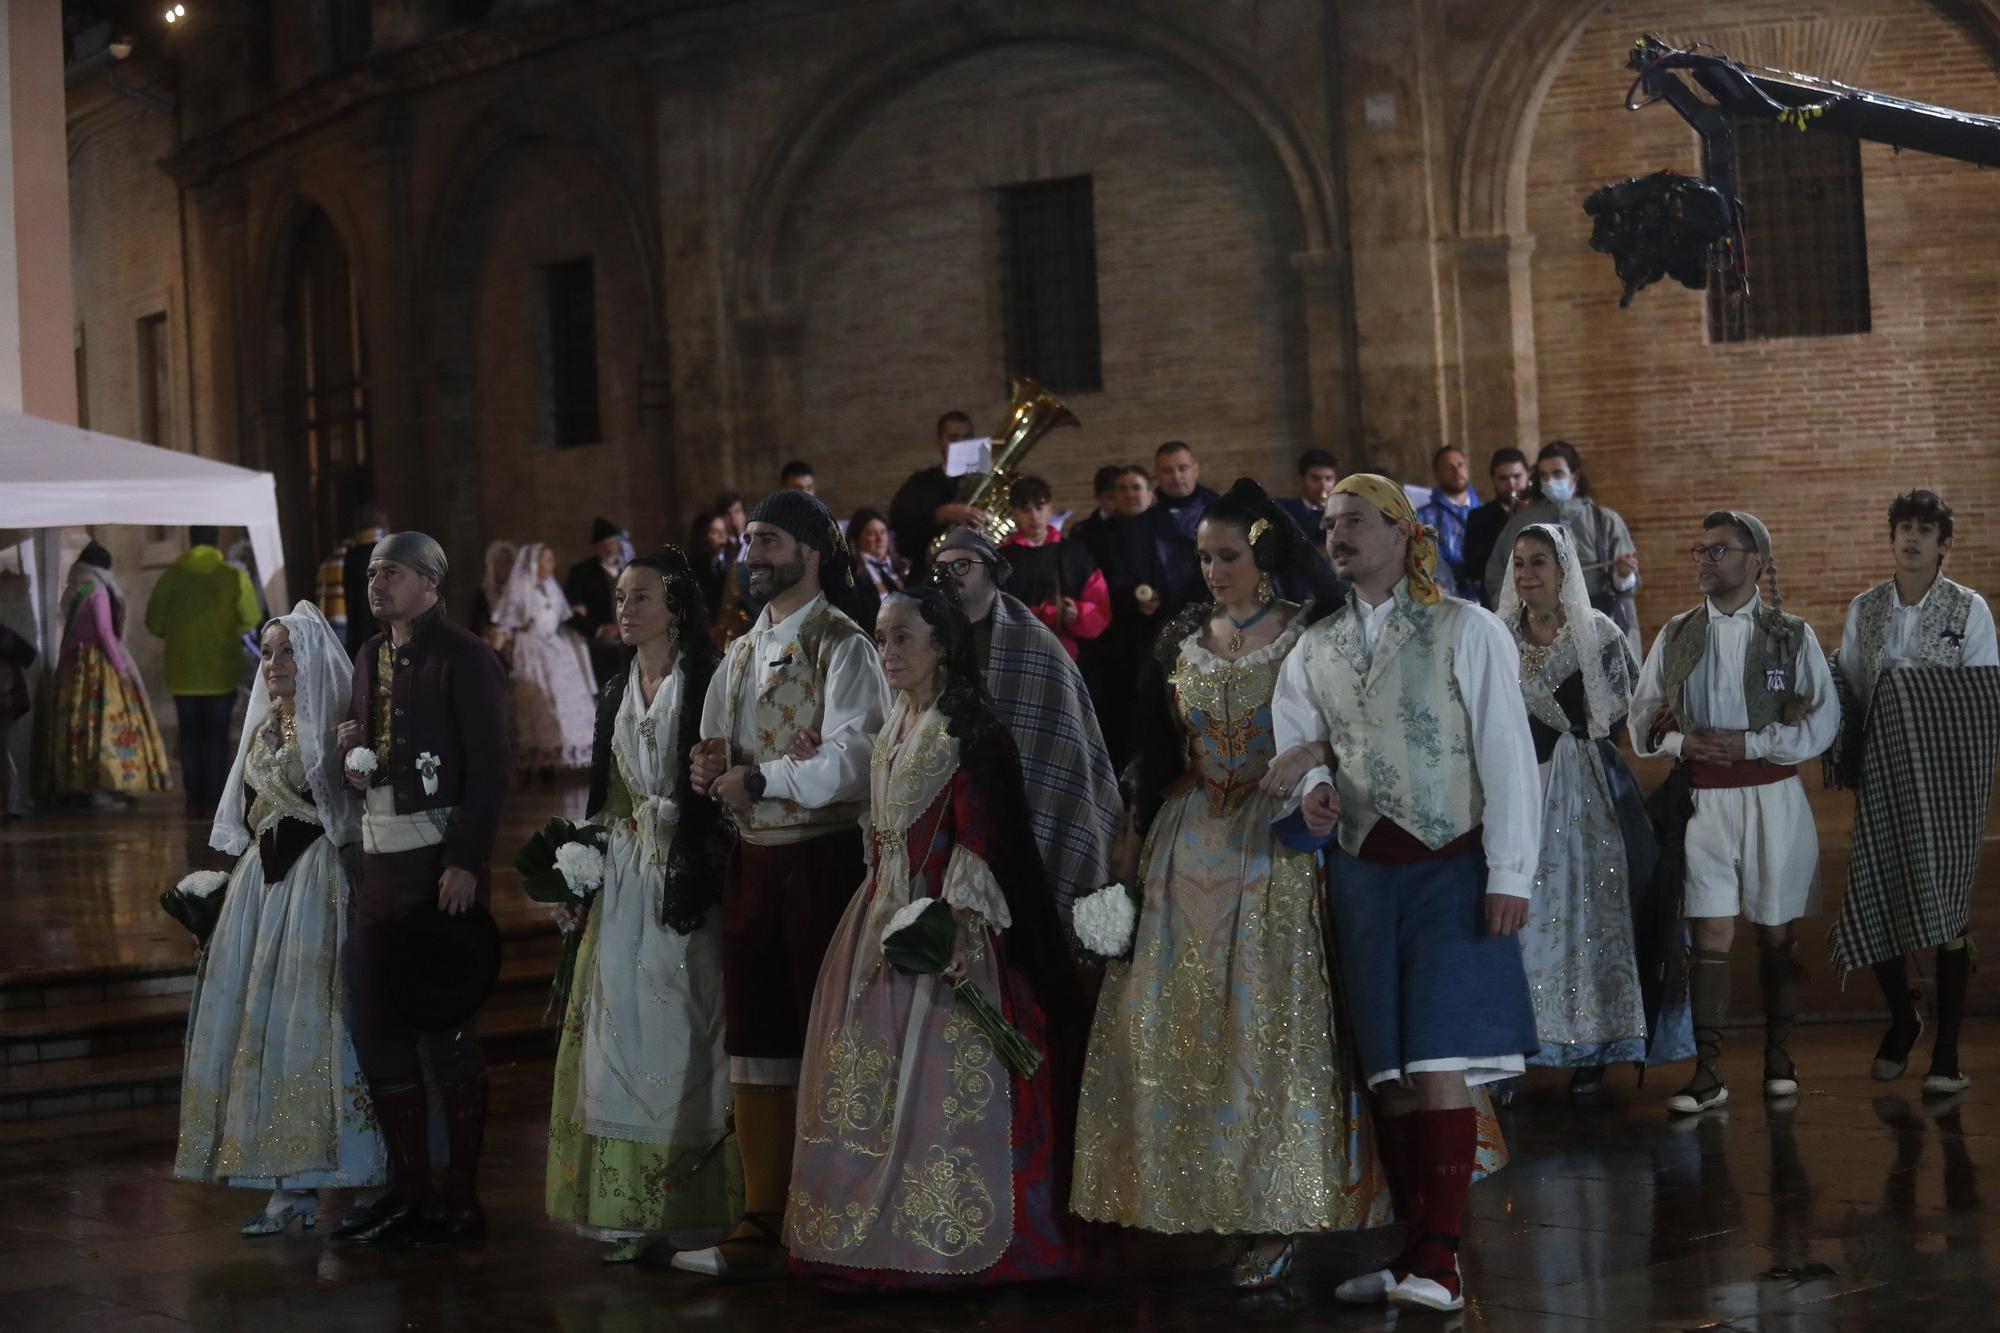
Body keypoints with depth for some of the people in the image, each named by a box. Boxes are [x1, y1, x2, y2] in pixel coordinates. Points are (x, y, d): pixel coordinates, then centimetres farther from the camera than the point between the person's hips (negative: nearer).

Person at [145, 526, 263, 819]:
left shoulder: (173, 575, -4)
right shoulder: (234, 577, -7)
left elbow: (154, 623, -1)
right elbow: (249, 620, -3)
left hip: (183, 672, 1)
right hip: (222, 672, -1)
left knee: (190, 735, 9)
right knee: (217, 735, 5)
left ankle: (194, 802, 5)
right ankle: (214, 802, 0)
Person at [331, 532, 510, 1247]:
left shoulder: (463, 658, -8)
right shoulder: (370, 657, 16)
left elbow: (489, 769, -13)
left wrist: (465, 862, -19)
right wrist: (350, 751, 2)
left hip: (442, 861, -8)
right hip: (380, 861, 8)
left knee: (446, 1031, -3)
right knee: (377, 1027, 9)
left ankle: (461, 1198, 5)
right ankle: (409, 1191, 18)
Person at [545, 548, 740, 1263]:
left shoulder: (705, 685, -4)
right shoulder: (616, 693, 14)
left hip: (682, 882, -6)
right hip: (621, 881, 6)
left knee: (678, 1034, -5)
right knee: (619, 1035, 3)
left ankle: (688, 1210, 2)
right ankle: (627, 1211, 7)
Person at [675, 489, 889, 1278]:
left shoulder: (842, 647, -7)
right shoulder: (741, 654, 17)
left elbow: (851, 759, -18)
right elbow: (718, 749, 18)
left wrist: (759, 778, -21)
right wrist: (710, 767, -4)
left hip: (823, 856, -7)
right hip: (750, 858, 7)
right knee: (754, 1040, 8)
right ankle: (761, 1227, 13)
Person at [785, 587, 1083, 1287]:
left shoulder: (969, 730, -9)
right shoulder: (894, 729, 15)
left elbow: (979, 843, -15)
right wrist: (881, 919, 13)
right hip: (883, 918, 8)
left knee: (942, 1078, -8)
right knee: (873, 1074, 7)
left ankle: (953, 1239, -3)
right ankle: (878, 1225, 12)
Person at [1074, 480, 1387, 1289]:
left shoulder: (1308, 641, -4)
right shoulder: (1182, 645, 10)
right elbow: (1157, 757, 14)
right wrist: (1145, 842, 10)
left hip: (1280, 849, -5)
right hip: (1190, 849, 5)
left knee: (1272, 1025, -6)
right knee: (1181, 1026, 2)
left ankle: (1274, 1218, -1)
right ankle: (1203, 1197, 11)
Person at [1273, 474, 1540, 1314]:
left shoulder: (1467, 631, -1)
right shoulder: (1313, 652, 12)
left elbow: (1506, 755, -5)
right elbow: (1290, 746, 16)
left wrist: (1510, 874, -11)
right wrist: (1310, 788, -8)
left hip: (1450, 865, -5)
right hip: (1362, 870, 5)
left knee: (1439, 1063, -11)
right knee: (1388, 1070, 4)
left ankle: (1440, 1259, -9)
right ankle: (1416, 1247, 10)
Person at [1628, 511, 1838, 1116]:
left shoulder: (1792, 635, 1)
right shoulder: (1675, 635, 8)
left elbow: (1823, 720, -4)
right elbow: (1643, 717, 10)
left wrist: (1751, 743, -14)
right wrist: (1681, 742, -10)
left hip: (1772, 798, -1)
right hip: (1703, 800, 1)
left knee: (1775, 931, 7)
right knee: (1710, 934, -5)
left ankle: (1779, 1057, 21)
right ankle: (1707, 1073, -4)